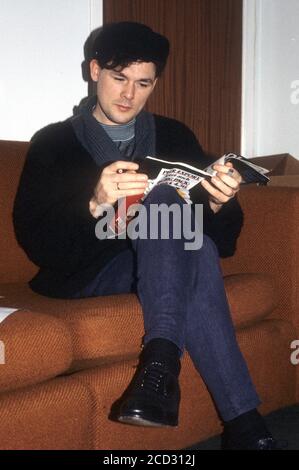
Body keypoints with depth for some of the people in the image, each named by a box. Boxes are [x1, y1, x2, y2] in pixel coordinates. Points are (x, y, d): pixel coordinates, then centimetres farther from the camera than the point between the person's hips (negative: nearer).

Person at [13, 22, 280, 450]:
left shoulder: (175, 137, 11)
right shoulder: (53, 144, 3)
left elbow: (223, 241, 6)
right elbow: (37, 244, -10)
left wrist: (219, 205, -18)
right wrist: (96, 205, -29)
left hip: (163, 268, 3)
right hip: (87, 275, -3)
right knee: (163, 196, -29)